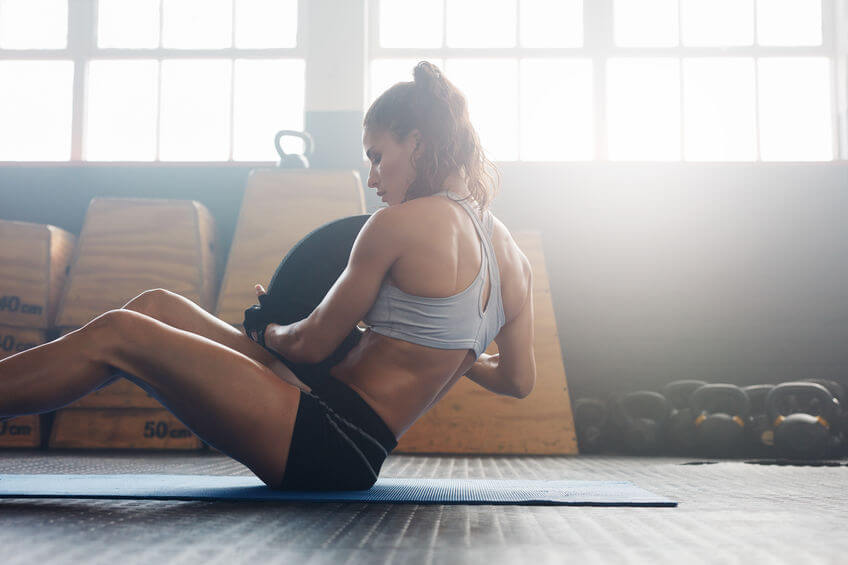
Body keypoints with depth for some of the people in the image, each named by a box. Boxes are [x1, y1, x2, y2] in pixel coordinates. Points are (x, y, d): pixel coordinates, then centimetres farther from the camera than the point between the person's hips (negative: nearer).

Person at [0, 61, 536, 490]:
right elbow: (519, 380, 14)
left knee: (114, 336, -9)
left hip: (327, 444, -9)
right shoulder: (514, 257, 9)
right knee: (157, 306, 11)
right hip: (359, 453, 9)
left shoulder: (400, 223, -14)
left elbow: (311, 345, -7)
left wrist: (267, 326, 15)